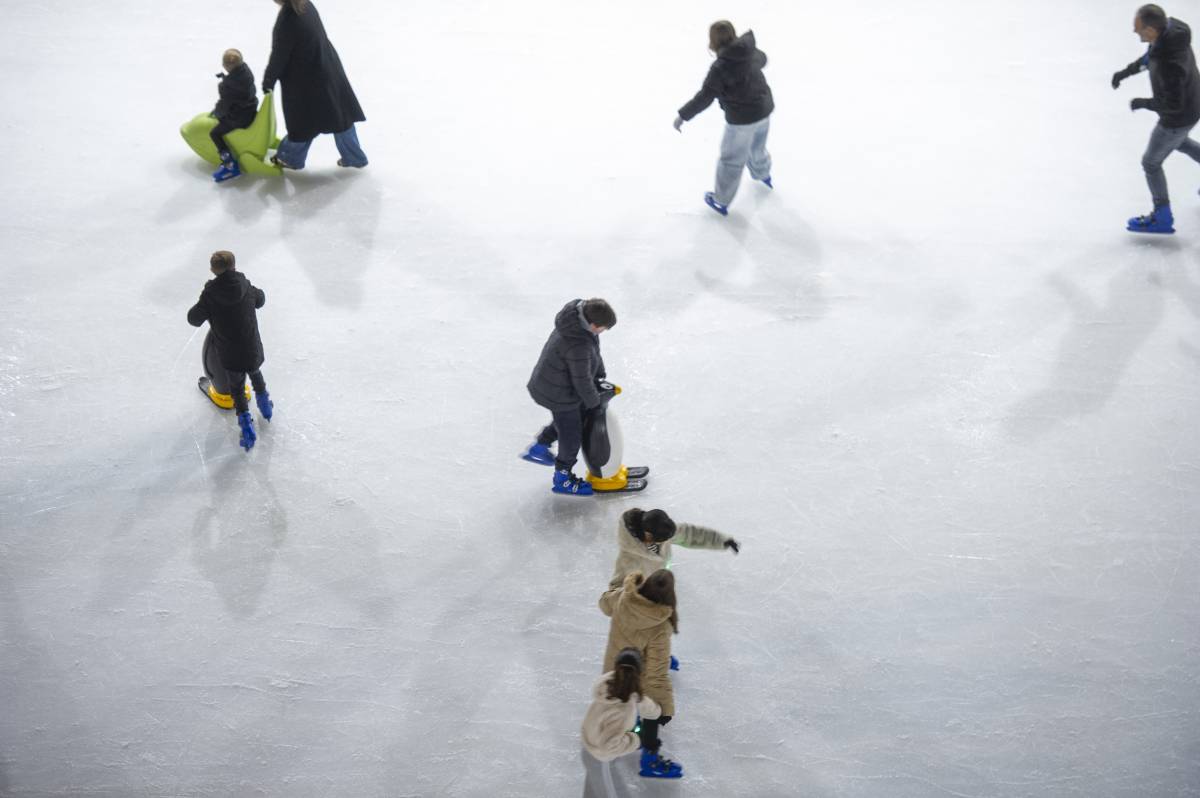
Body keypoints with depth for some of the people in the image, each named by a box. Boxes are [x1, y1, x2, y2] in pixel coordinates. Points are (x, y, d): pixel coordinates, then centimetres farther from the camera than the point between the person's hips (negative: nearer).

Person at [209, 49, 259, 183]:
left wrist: (216, 112, 0)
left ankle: (230, 165, -7)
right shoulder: (245, 69, -9)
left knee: (215, 134, -3)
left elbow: (224, 104, -19)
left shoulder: (229, 84, -32)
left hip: (239, 117, -9)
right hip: (250, 110, 9)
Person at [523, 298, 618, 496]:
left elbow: (594, 352, 7)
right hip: (559, 394, -9)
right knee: (572, 436, 11)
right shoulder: (578, 345, -40)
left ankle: (539, 448, 46)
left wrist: (600, 376, 13)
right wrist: (594, 402, -10)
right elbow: (582, 380, -26)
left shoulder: (579, 317, -11)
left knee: (577, 413, 32)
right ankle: (562, 479, 32)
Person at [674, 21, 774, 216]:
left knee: (731, 160, 11)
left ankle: (721, 201, 27)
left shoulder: (720, 67, -26)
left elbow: (705, 97, -25)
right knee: (757, 147, 35)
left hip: (742, 119, -7)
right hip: (764, 109, 7)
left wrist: (683, 115, -16)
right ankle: (763, 174, 62)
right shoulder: (751, 53, -4)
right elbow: (762, 59, 22)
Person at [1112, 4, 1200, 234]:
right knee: (1178, 141, 37)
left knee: (1151, 163, 13)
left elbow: (1173, 104, -32)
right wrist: (1125, 72, 5)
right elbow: (1150, 57, 5)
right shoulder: (1170, 27, -17)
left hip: (1178, 118, -8)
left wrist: (1142, 103, -18)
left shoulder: (1168, 65, -43)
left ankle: (1162, 218, 30)